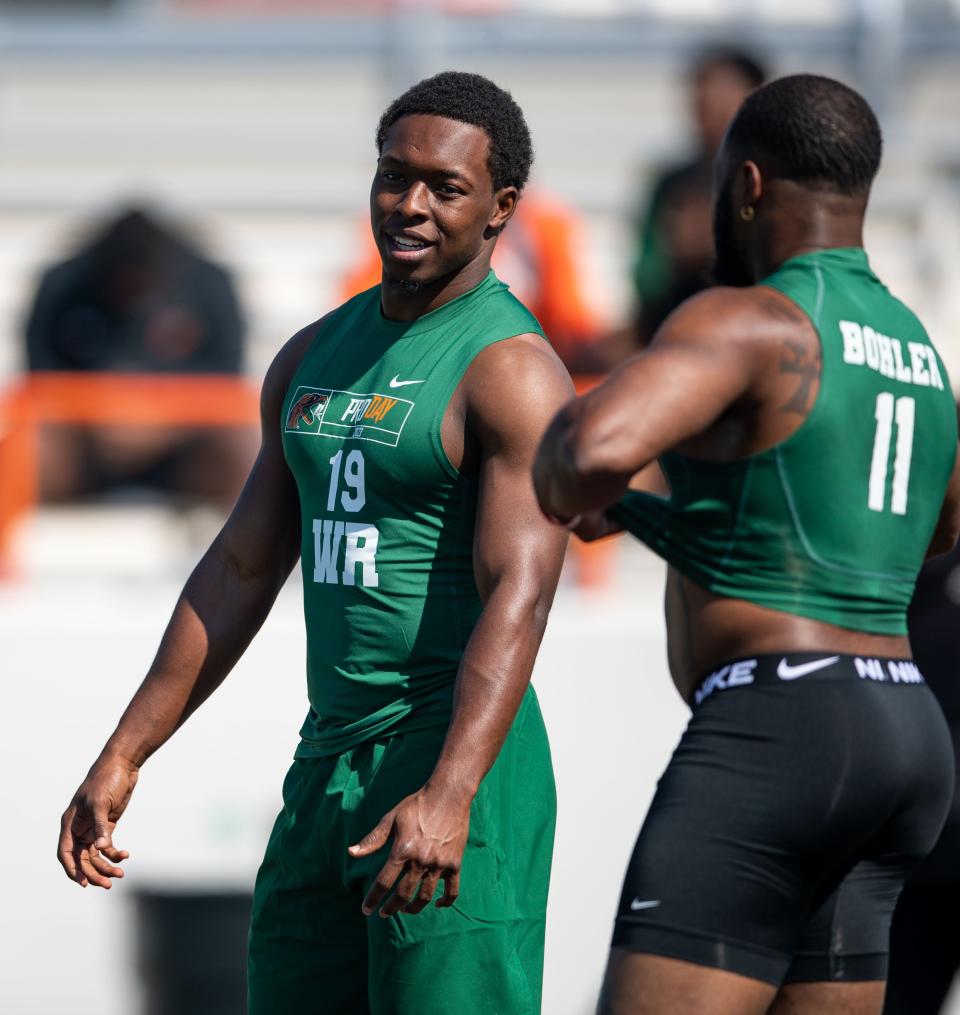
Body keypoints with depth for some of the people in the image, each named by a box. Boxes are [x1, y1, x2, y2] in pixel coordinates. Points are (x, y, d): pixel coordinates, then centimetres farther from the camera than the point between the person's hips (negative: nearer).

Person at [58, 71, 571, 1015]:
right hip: (329, 761, 8)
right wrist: (123, 759, 14)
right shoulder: (314, 359, 16)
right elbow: (240, 572, 19)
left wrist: (449, 796, -34)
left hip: (459, 765, -8)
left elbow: (519, 596, -21)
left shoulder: (512, 370, -10)